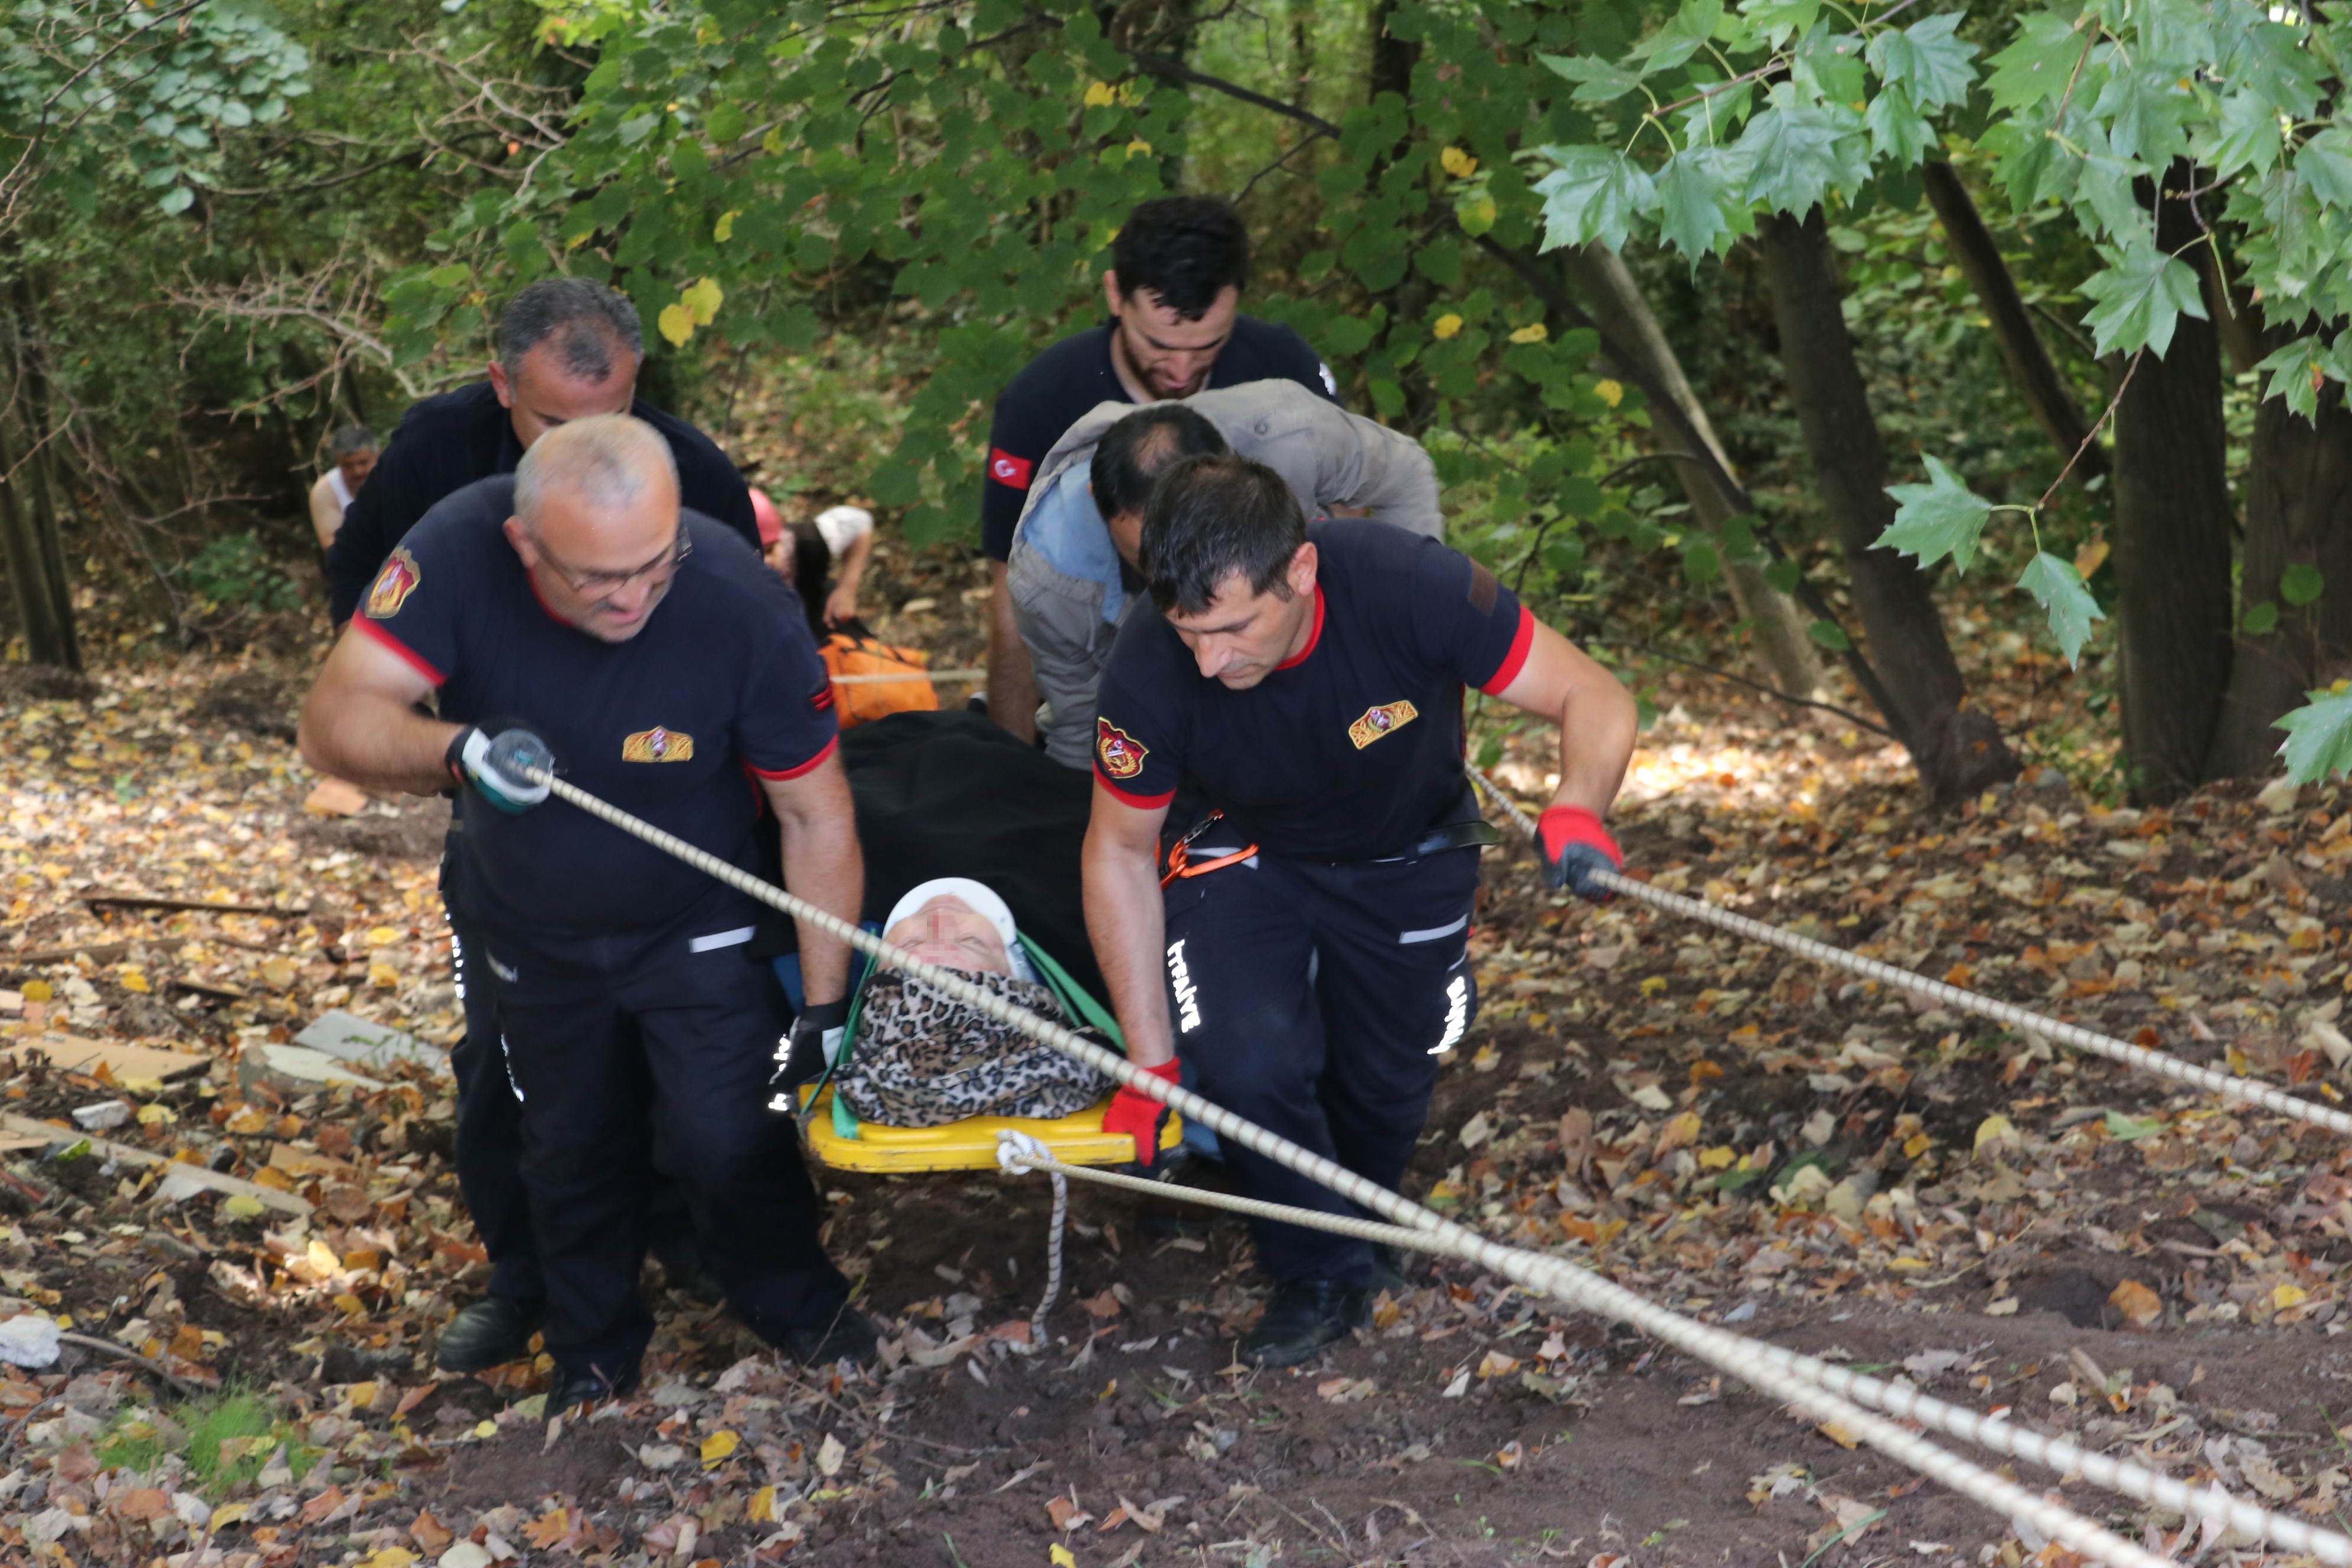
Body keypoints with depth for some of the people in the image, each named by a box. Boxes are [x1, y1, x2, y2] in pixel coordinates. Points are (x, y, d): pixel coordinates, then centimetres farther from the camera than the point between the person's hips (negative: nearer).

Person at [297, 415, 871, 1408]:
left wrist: (824, 1004, -20)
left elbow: (815, 813, -22)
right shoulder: (461, 550, -31)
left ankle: (793, 1304, 26)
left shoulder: (741, 607, -33)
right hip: (534, 932, 2)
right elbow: (335, 721, -32)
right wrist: (456, 751, -53)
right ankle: (591, 1353, 44)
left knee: (725, 1139, -8)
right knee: (571, 1151, 17)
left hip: (695, 923, -2)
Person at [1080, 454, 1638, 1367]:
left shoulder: (1411, 588, -37)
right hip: (1248, 857, -1)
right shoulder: (1149, 677, -32)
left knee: (1387, 1086, 7)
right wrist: (1150, 1066, -12)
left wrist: (1577, 810, -47)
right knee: (1253, 1065, -22)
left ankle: (1361, 1218, 44)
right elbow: (1120, 852, -14)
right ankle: (1319, 1276, 6)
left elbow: (1594, 700, -25)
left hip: (1410, 856, 1)